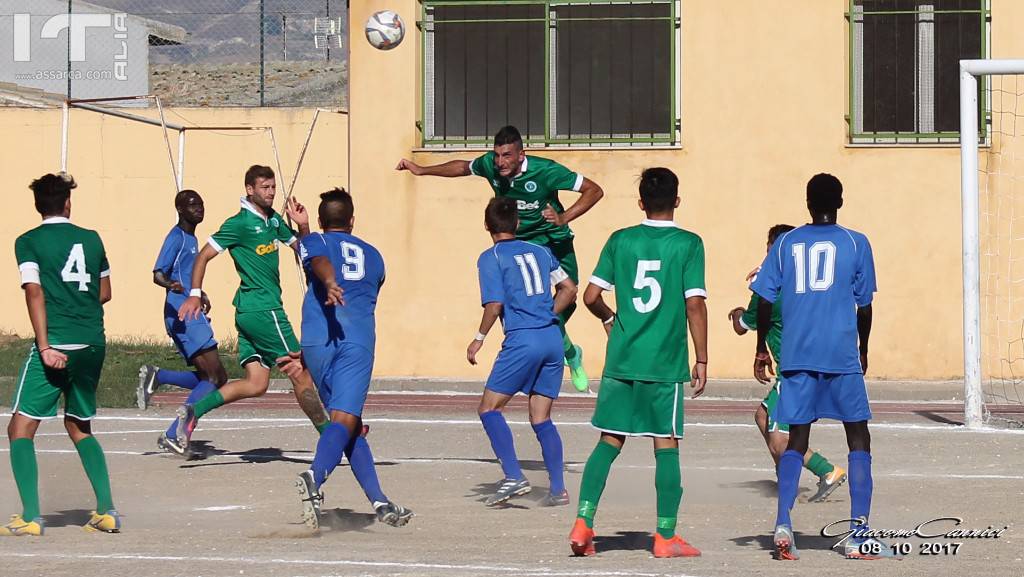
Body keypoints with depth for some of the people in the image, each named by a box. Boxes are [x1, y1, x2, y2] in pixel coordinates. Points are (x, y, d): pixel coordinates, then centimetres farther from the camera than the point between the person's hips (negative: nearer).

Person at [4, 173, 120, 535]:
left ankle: (30, 518, -10)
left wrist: (45, 346, -17)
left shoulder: (29, 242, 0)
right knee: (80, 428, 22)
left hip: (56, 345, -5)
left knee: (20, 428, 2)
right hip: (94, 344, 5)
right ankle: (106, 511, 13)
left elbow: (35, 292, -12)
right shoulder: (91, 239, 12)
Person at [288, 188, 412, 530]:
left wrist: (330, 284, -30)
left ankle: (379, 502, 10)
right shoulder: (373, 256, 31)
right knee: (344, 420, -13)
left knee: (348, 422, 13)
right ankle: (316, 476, -42)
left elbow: (321, 262, -6)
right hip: (359, 343, 0)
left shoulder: (314, 242, 20)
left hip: (318, 341, 0)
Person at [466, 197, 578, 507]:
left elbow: (495, 305, -10)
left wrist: (479, 339, 2)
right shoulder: (540, 251, 16)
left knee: (489, 407, 4)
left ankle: (514, 476, -10)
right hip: (552, 338, 6)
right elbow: (570, 290, 18)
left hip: (522, 340, -6)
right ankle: (558, 489, 4)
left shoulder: (491, 258, -1)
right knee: (541, 418, 12)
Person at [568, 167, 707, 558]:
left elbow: (591, 296, 4)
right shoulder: (688, 244, -4)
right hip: (665, 364, -3)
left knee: (609, 442, 9)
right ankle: (666, 537, 6)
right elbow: (695, 306, -8)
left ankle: (582, 525, 2)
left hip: (620, 360, 3)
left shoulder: (620, 241, 4)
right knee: (666, 446, 4)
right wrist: (701, 361, -2)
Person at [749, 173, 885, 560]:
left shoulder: (786, 244, 9)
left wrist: (762, 349, 16)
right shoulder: (855, 244, 4)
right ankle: (859, 534, -3)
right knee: (858, 439, 5)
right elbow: (864, 306, 6)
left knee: (797, 441, 9)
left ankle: (783, 522, -10)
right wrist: (862, 351, 20)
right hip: (842, 355, -2)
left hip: (796, 357, 2)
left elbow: (764, 300, 5)